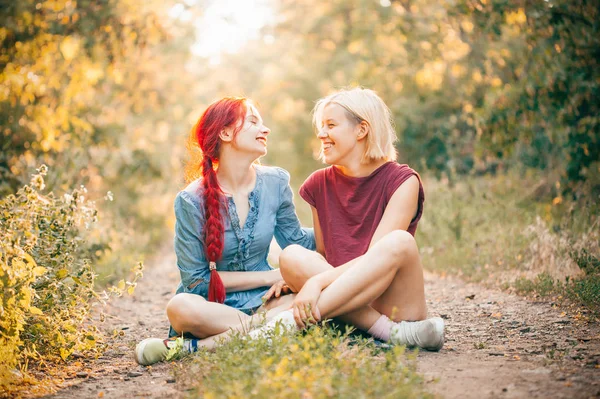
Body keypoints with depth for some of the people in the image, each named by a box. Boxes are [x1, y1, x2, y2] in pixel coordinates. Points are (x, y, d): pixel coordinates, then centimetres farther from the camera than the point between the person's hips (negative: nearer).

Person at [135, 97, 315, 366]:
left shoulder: (275, 183, 3)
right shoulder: (192, 200, -9)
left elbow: (297, 242, 16)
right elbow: (196, 280, -9)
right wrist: (269, 276, -11)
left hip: (263, 302, 4)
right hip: (214, 307, -4)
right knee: (182, 307, -38)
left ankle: (198, 345, -28)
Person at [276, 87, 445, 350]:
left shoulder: (402, 182, -4)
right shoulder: (320, 184, 10)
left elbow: (374, 256, -15)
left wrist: (317, 282, -27)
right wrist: (296, 277, -6)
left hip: (396, 306, -3)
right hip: (349, 304, 3)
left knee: (399, 242, -32)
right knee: (291, 256, -22)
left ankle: (292, 321, -34)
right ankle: (391, 332, -30)